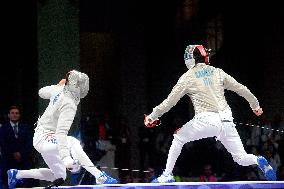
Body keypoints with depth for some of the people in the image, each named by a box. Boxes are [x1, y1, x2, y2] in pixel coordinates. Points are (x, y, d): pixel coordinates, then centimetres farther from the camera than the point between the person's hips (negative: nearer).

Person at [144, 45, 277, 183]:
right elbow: (241, 89, 18)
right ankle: (258, 161, -19)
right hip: (226, 120, 3)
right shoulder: (217, 72, 15)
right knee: (241, 159, 12)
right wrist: (255, 105, 32)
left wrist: (152, 116, 20)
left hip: (206, 120, -3)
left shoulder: (188, 77, 7)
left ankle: (167, 175, 14)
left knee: (178, 138, 20)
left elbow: (169, 102, 9)